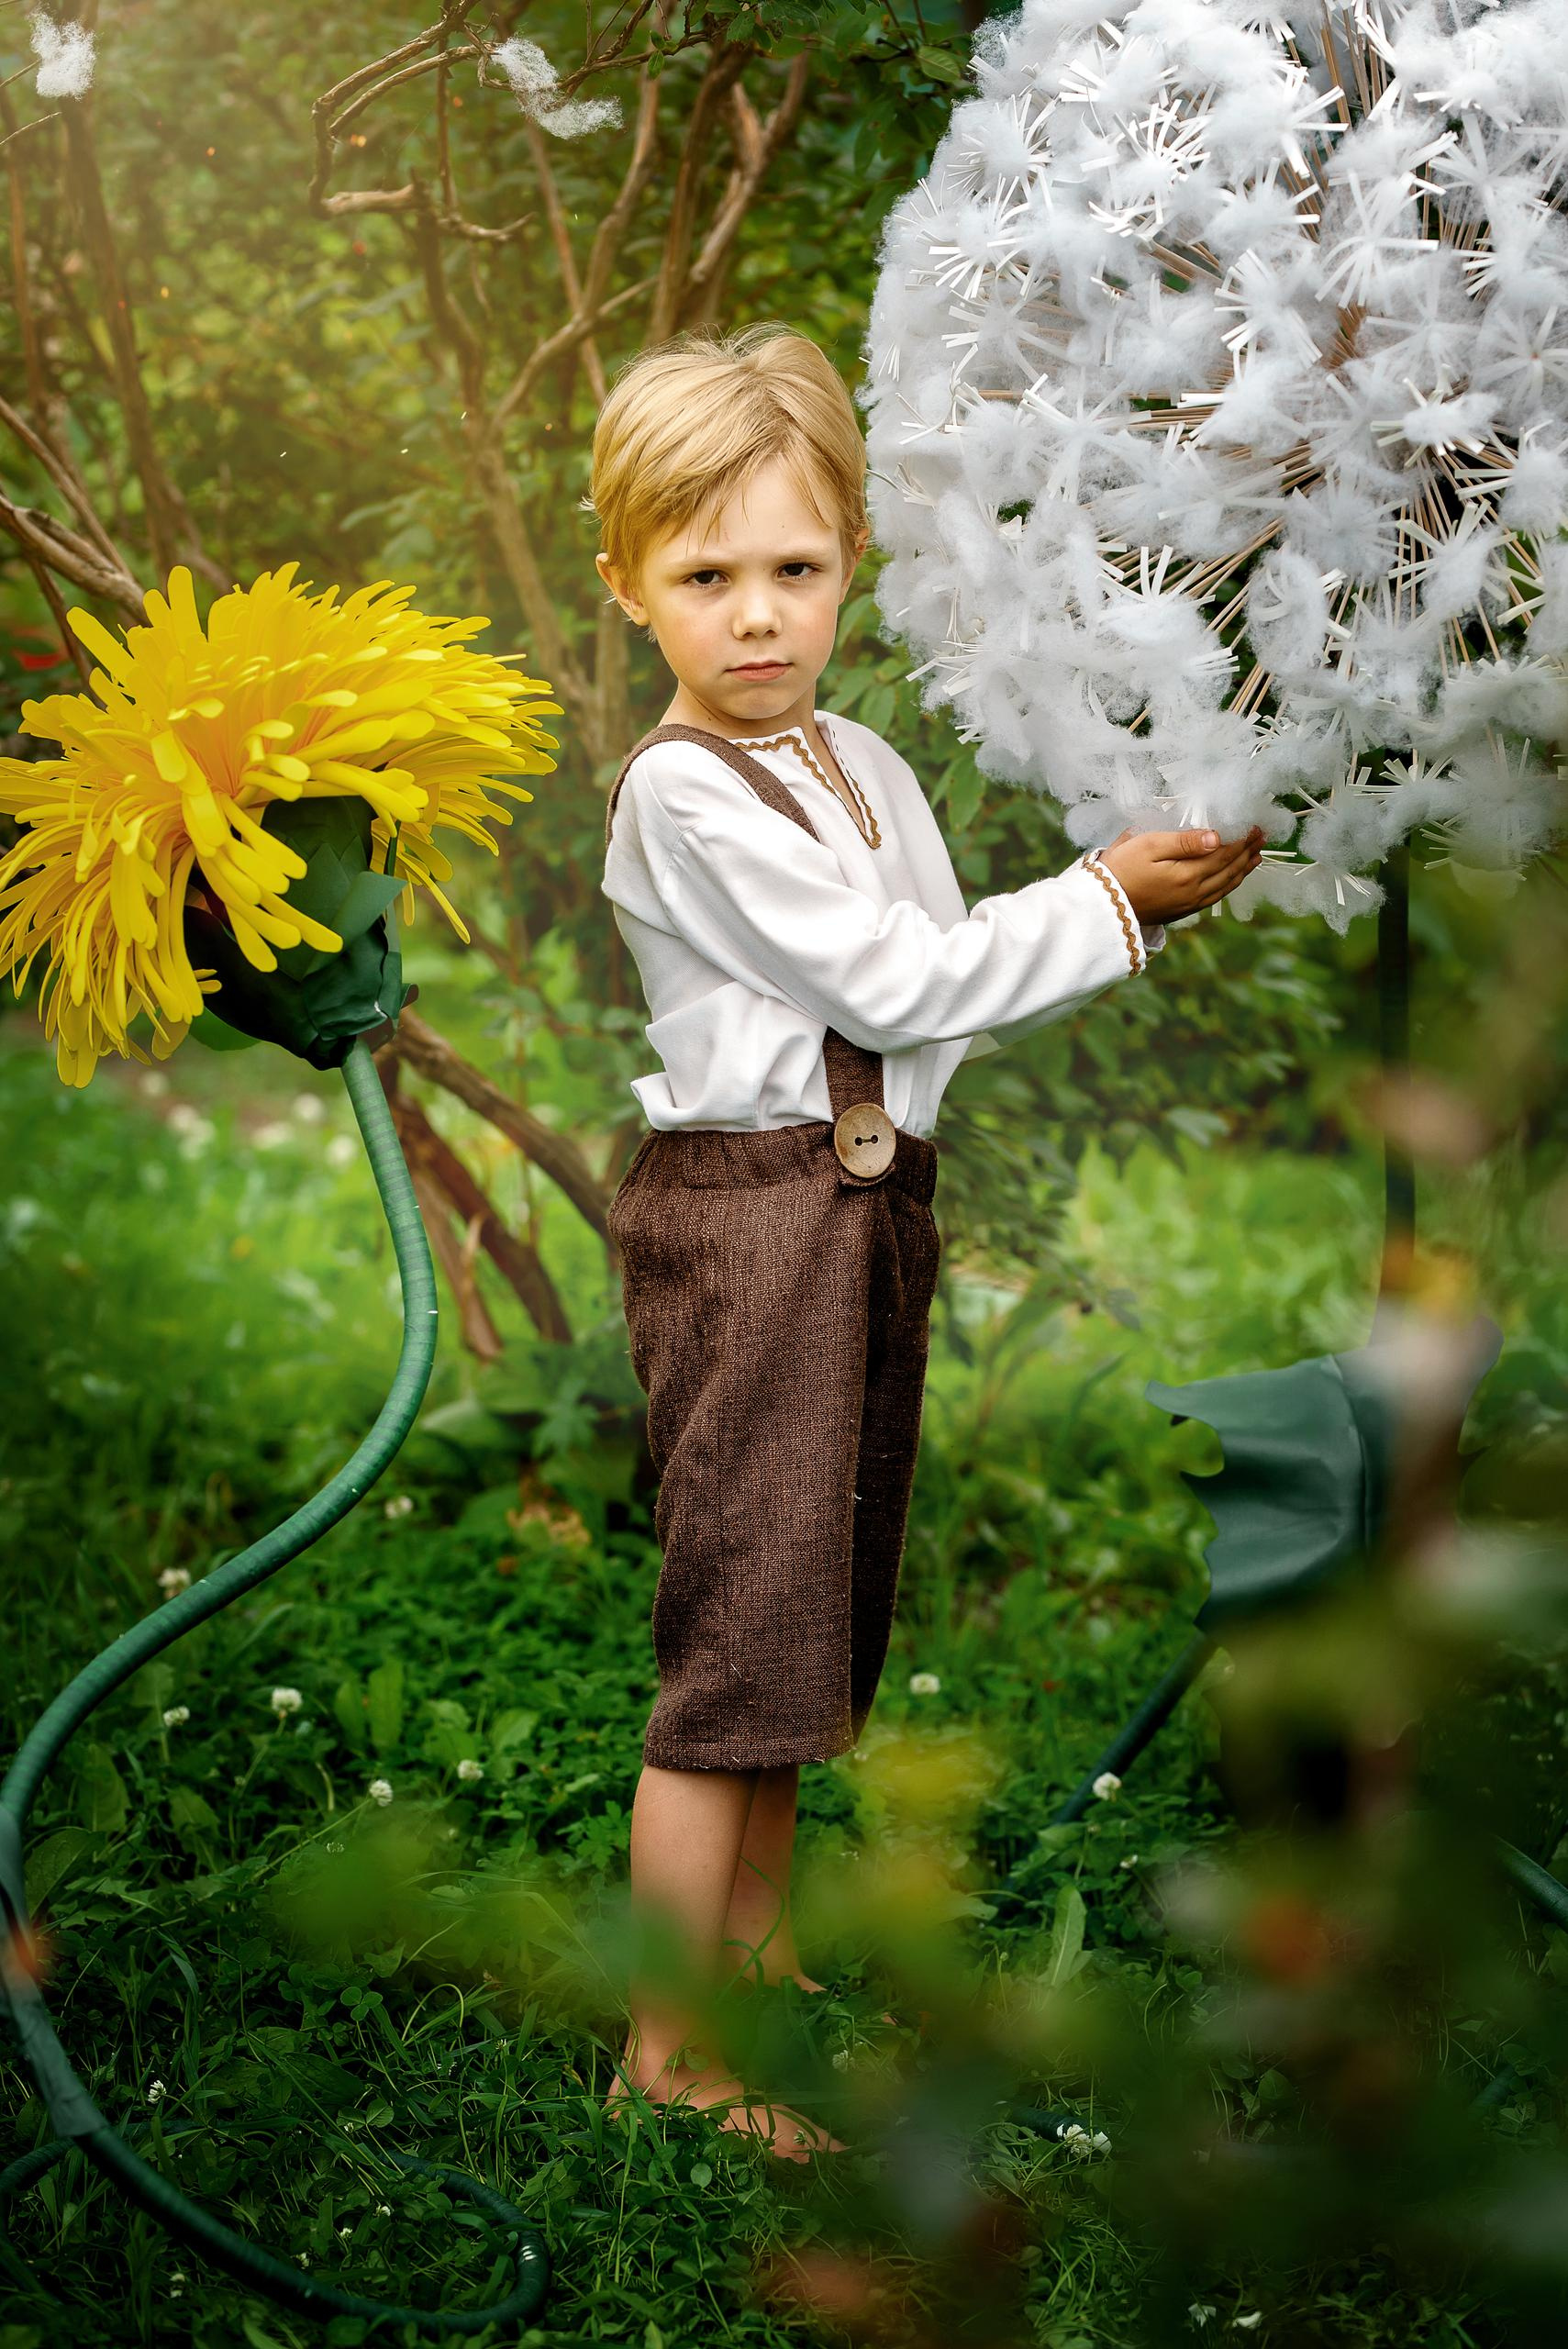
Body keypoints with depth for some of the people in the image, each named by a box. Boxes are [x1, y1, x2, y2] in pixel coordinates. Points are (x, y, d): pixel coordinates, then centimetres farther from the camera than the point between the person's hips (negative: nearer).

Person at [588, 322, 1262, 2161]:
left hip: (871, 1203, 9)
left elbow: (949, 1002, 12)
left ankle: (755, 1947, 33)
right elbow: (891, 985, -17)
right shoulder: (679, 794, -16)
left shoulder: (864, 764, 11)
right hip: (742, 1212, -8)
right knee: (735, 1638, -5)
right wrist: (1105, 905, -10)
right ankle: (666, 2056, 5)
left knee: (811, 1614, 17)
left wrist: (1121, 897, 0)